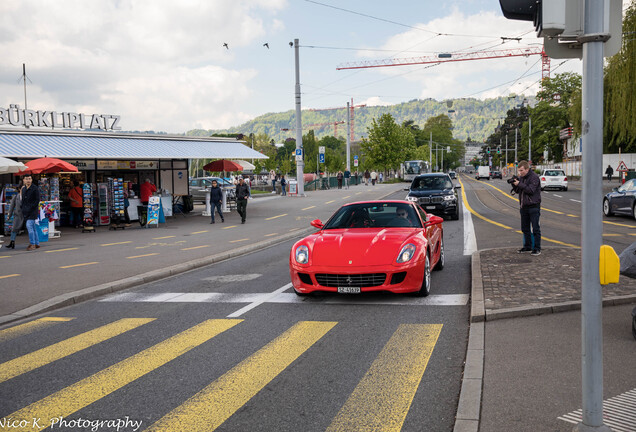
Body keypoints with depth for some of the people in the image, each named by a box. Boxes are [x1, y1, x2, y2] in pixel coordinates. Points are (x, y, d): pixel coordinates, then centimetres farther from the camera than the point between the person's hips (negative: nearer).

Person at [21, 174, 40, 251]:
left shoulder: (35, 188, -6)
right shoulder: (23, 189, 15)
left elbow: (37, 200, -9)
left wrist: (31, 208, -15)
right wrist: (23, 209, 10)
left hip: (32, 211, -7)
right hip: (26, 212, 7)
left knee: (29, 226, -16)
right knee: (33, 227, 10)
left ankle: (32, 244, -12)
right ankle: (37, 243, 16)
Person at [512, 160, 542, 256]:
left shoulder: (534, 177, -11)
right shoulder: (521, 177, 12)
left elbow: (531, 190, -21)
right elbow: (517, 191, 15)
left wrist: (519, 184, -20)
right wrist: (514, 184, -4)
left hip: (533, 206, -8)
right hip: (524, 207, 8)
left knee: (535, 228, -4)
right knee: (525, 228, 12)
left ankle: (537, 248, 0)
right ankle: (527, 247, 22)